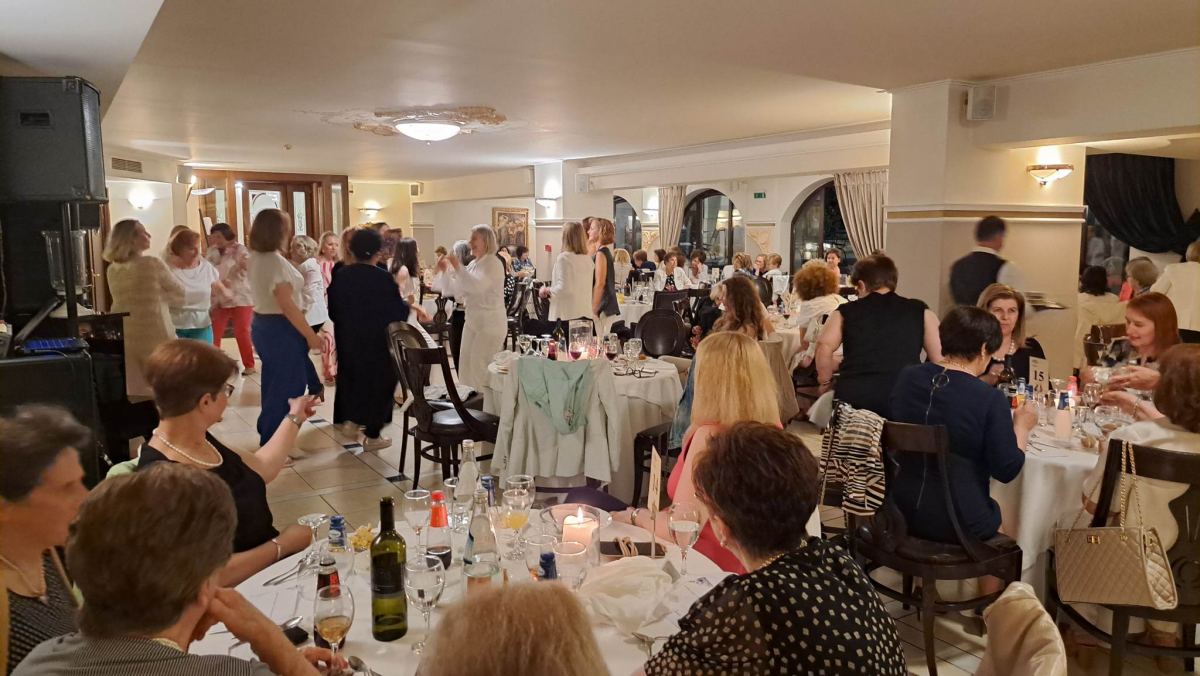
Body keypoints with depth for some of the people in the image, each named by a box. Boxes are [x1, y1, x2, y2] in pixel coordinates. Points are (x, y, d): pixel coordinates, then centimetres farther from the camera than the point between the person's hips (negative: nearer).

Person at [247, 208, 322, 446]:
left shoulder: (256, 258, 9)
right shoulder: (276, 261, -20)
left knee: (274, 383, 19)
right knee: (286, 386, 1)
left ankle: (268, 435, 29)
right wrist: (311, 335, -19)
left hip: (262, 324, 10)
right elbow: (287, 305, -24)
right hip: (280, 328, -10)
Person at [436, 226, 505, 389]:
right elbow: (458, 293, 12)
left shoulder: (493, 263, -12)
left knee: (479, 368, -7)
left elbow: (478, 286, -29)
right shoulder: (473, 264, 12)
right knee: (466, 367, 11)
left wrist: (458, 267, -30)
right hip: (472, 321, 8)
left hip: (490, 324, -8)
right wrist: (446, 271, 2)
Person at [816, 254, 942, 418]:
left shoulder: (845, 312, 12)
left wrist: (826, 383, 8)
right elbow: (940, 355, 5)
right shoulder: (920, 311, 13)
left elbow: (824, 346, -4)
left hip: (853, 397, 0)